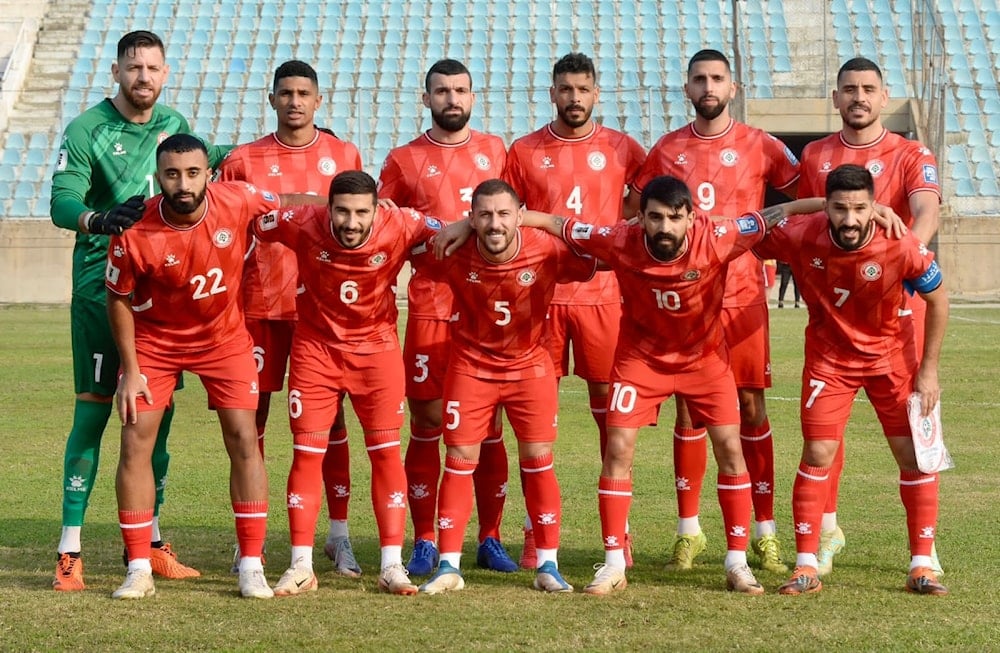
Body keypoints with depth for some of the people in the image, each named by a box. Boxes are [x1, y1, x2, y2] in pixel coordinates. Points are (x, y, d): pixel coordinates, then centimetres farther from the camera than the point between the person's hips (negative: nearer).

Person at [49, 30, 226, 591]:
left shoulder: (173, 125, 10)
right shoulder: (87, 129, -8)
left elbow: (208, 157, 31)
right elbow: (62, 202, -18)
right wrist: (97, 218, -38)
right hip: (101, 286, -5)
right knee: (93, 411, -5)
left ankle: (148, 540, 21)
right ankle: (71, 551, 0)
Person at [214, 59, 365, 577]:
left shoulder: (344, 156, 5)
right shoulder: (243, 161, 4)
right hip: (260, 305, 0)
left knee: (329, 415, 3)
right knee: (252, 414, 2)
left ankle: (339, 533, 11)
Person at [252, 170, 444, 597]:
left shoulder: (399, 226, -21)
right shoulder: (303, 224, -21)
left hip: (376, 346, 0)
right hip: (315, 345, 0)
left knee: (386, 450, -2)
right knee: (307, 451, -1)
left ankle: (392, 566, 6)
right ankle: (301, 567, 9)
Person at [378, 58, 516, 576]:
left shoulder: (495, 150, 12)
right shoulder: (403, 160, 6)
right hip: (430, 307, -2)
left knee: (489, 424, 4)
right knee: (427, 421, -2)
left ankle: (490, 539, 12)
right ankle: (424, 542, 6)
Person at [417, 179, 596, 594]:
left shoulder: (547, 252, -24)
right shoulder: (454, 256, -21)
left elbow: (593, 263, -11)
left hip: (530, 366, 0)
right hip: (471, 365, 0)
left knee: (538, 460, 2)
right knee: (459, 460, 1)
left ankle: (547, 566, 12)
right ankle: (449, 567, 10)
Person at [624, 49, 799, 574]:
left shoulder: (759, 146, 2)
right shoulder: (666, 150, 7)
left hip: (742, 294, -1)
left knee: (751, 407, 0)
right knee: (688, 410, 4)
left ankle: (765, 531, 7)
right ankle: (688, 531, 12)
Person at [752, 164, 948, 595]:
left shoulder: (901, 247, -26)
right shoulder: (799, 237, -24)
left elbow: (937, 299, -9)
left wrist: (928, 369, -7)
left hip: (891, 355, 0)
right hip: (829, 357, 0)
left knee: (915, 456, -1)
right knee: (817, 455, -6)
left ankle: (921, 566, 11)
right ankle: (806, 567, 4)